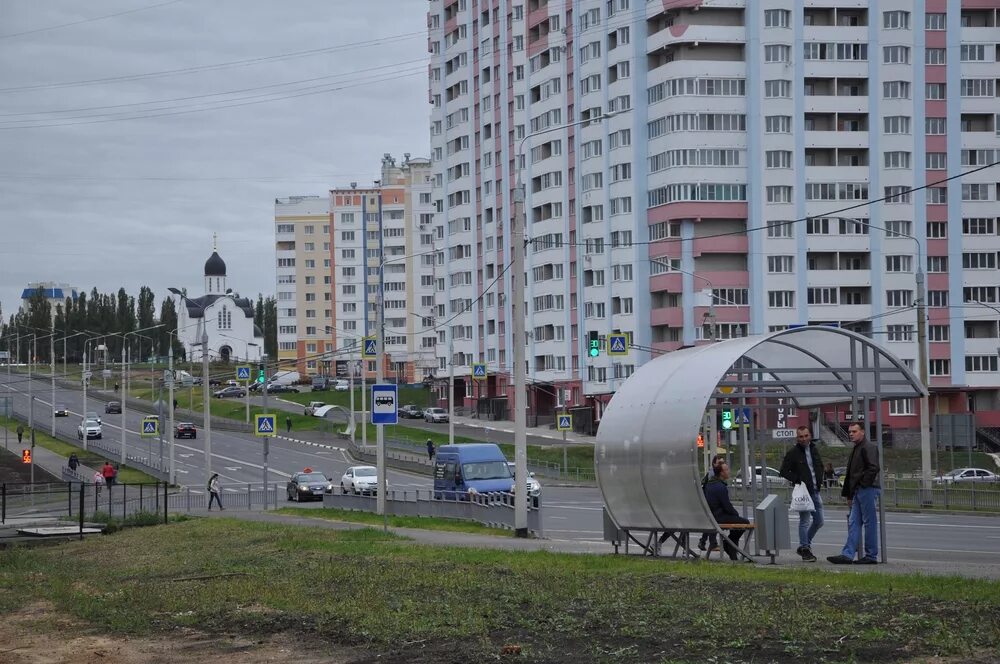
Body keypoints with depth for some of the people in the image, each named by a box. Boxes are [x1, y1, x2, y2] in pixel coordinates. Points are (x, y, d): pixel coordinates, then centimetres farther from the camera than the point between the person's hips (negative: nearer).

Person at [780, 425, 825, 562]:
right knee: (804, 521, -6)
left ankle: (804, 545, 24)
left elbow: (820, 466, 25)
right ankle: (805, 549, 1)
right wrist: (797, 481, -16)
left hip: (815, 491, 7)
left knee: (819, 521, 10)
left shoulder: (814, 450, 12)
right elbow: (784, 471, -6)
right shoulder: (792, 453, -7)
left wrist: (820, 480, 9)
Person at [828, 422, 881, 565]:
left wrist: (864, 484, -17)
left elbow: (874, 468, -20)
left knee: (869, 522, -4)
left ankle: (871, 556, 0)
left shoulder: (868, 448, -9)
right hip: (857, 492, 10)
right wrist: (849, 495, 21)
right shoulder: (854, 450, 22)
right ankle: (848, 554, 0)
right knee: (853, 523, 4)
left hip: (867, 490, -10)